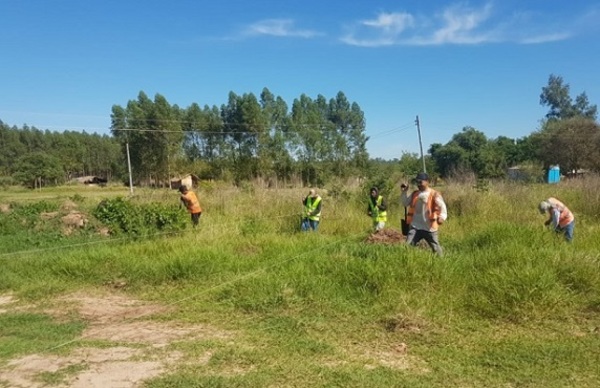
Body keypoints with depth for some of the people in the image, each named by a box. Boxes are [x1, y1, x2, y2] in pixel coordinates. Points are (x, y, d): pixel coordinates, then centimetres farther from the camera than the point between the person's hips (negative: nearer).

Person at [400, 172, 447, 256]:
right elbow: (405, 203, 14)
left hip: (429, 228, -3)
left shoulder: (434, 195, -10)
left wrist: (442, 217, -37)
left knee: (436, 249, 10)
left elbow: (442, 206, -18)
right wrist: (404, 192, 1)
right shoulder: (414, 194, 7)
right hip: (415, 227, 4)